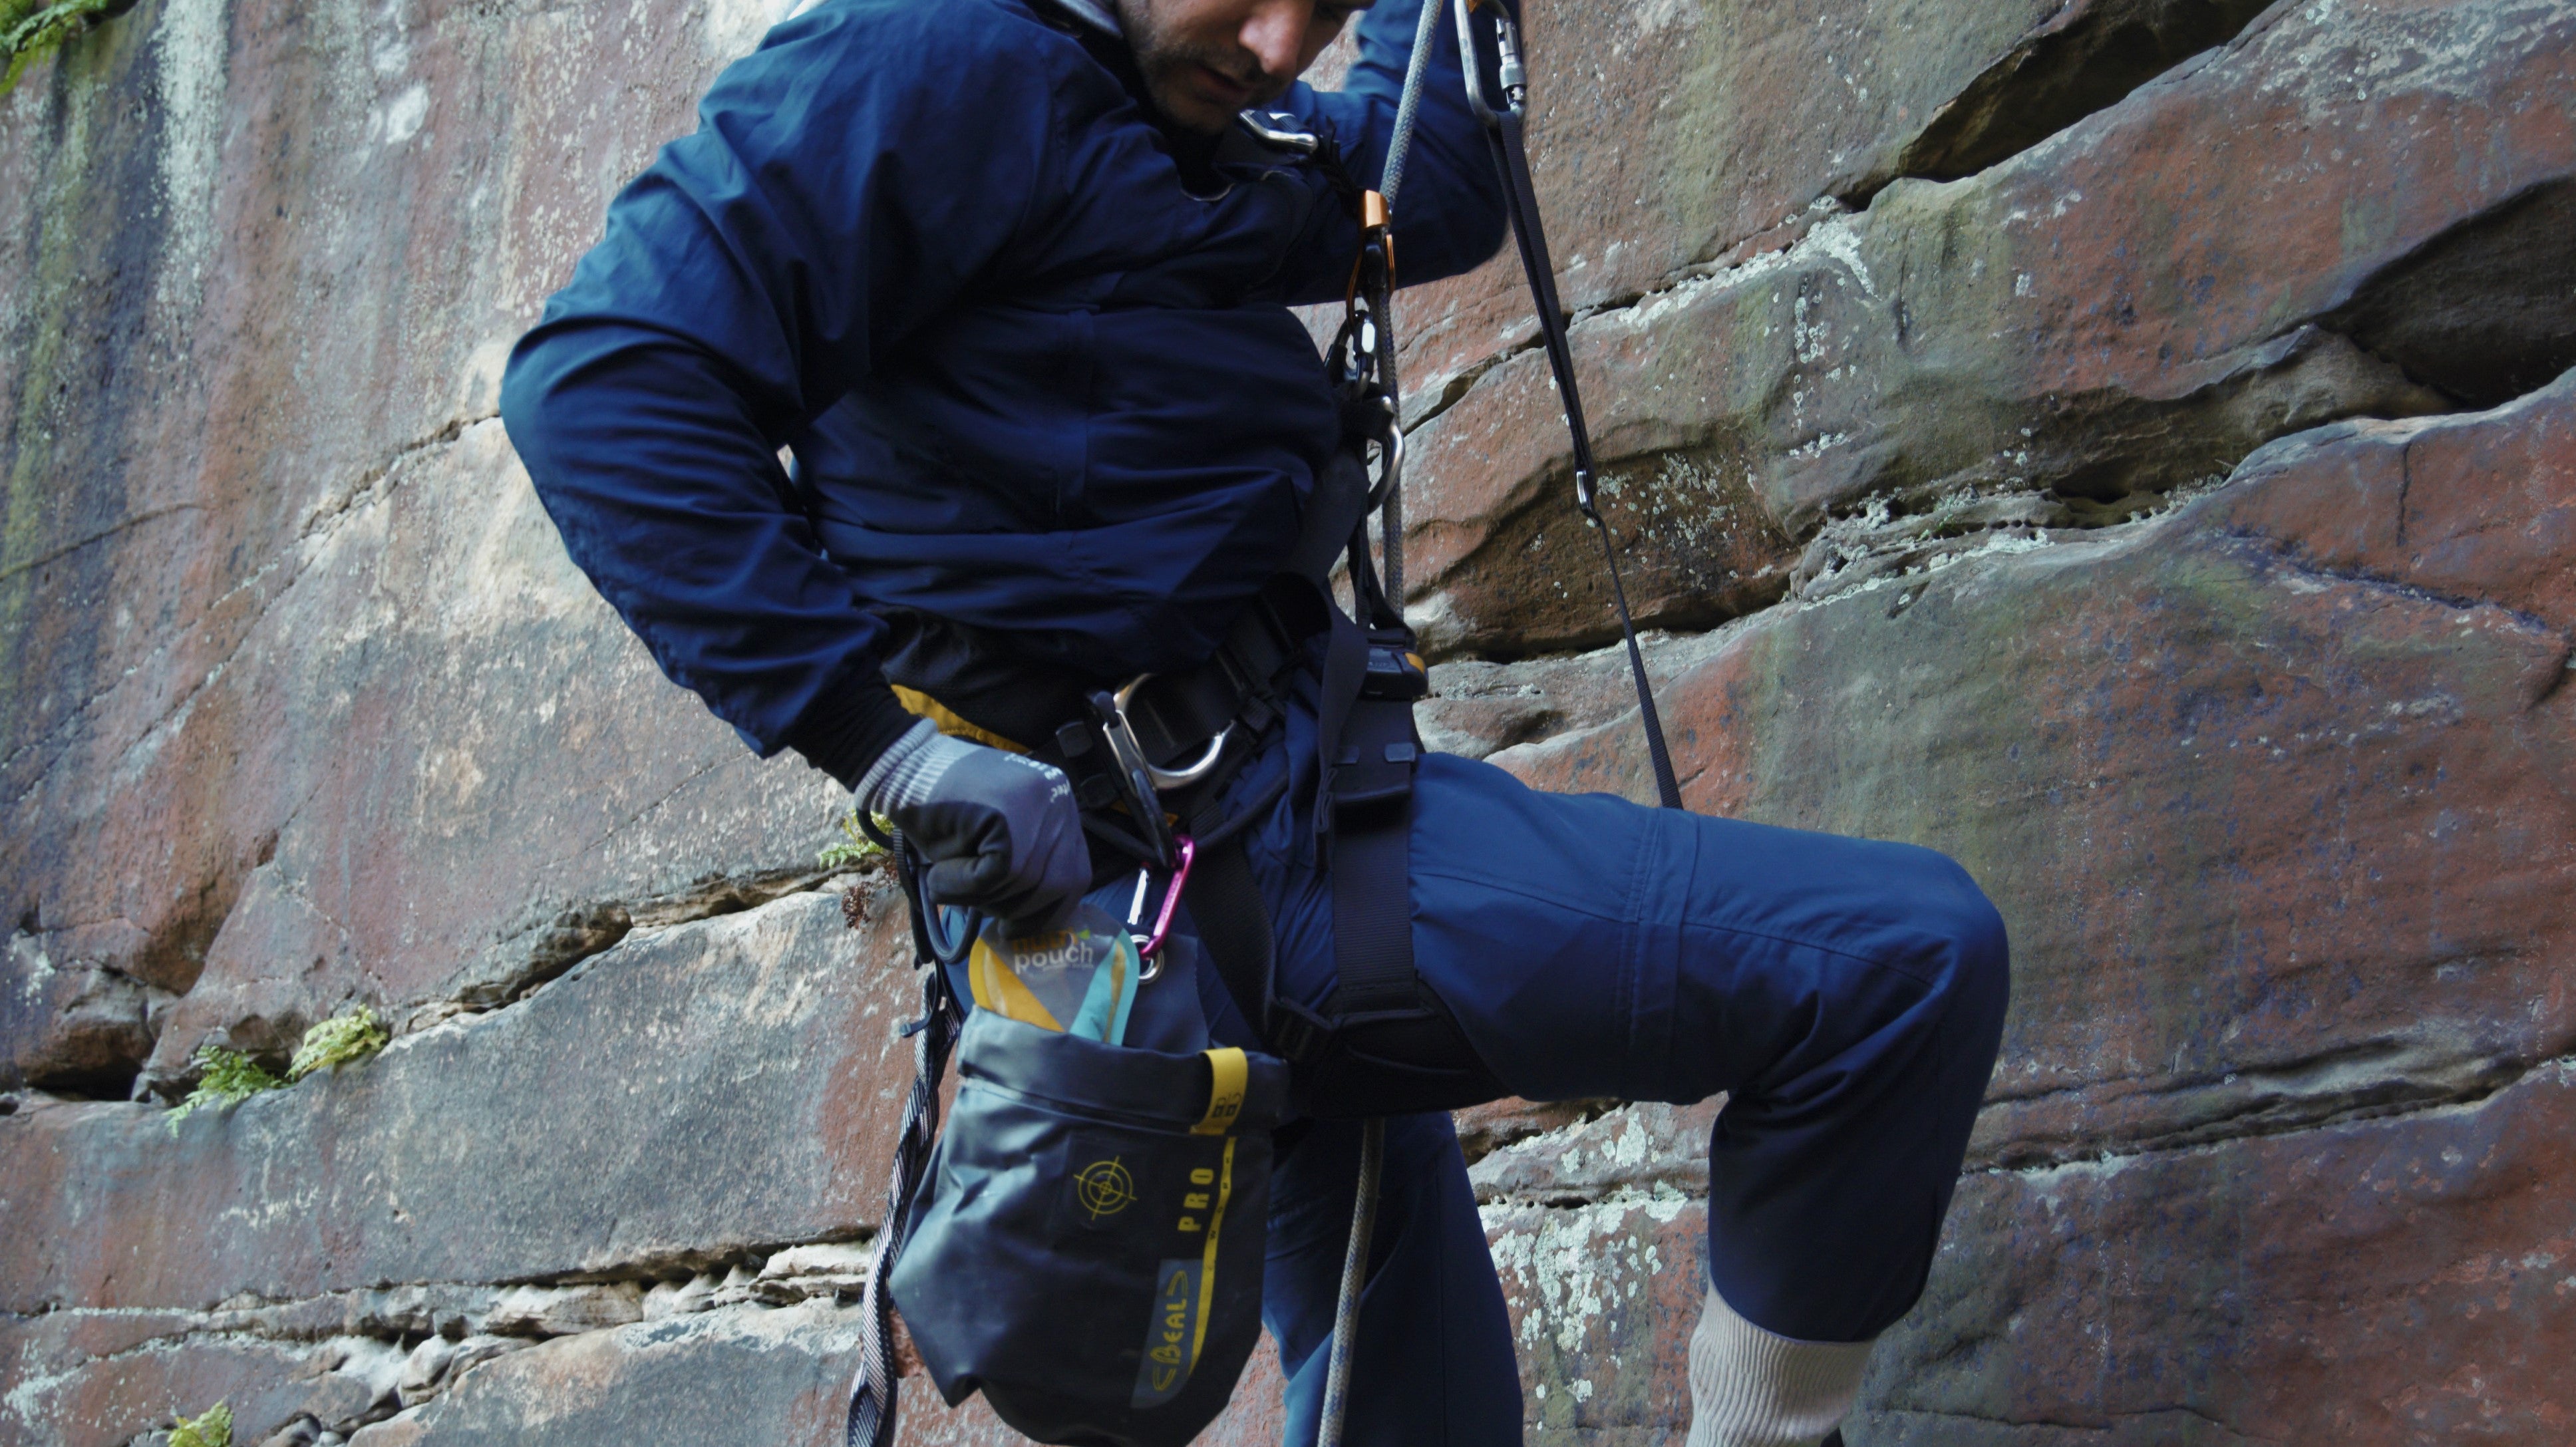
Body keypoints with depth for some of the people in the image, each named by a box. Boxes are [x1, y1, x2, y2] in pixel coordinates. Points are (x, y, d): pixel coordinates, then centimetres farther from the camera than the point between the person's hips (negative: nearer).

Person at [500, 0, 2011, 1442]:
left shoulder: (1201, 144, 14)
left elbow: (1436, 186, 30)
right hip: (1232, 847, -10)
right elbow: (608, 378, -21)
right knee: (1907, 952, -14)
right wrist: (883, 733, -25)